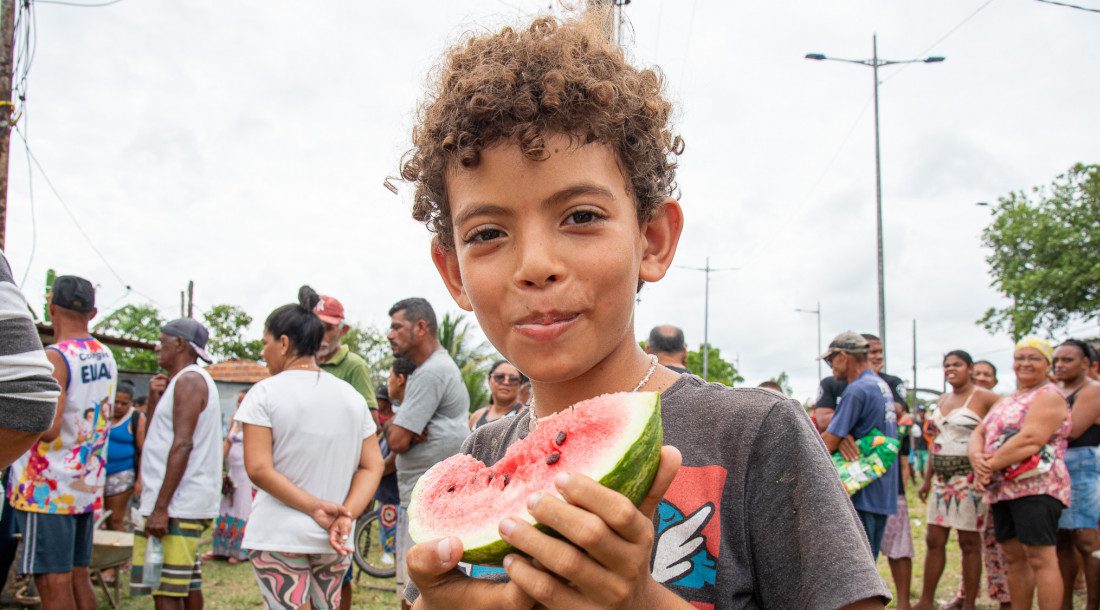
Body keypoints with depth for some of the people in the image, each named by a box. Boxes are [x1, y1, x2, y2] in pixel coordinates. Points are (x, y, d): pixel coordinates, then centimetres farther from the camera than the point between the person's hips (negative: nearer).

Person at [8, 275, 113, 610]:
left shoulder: (53, 358, -15)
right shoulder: (106, 357, 8)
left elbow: (45, 429, -25)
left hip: (47, 487, -7)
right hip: (89, 485, 7)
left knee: (53, 582, -2)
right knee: (77, 575, 14)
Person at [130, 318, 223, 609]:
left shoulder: (189, 380, -10)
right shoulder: (191, 380, 21)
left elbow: (183, 444, -20)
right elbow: (153, 440, 23)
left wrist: (160, 507, -24)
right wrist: (154, 399, 7)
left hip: (178, 505, -11)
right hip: (189, 503, 11)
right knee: (187, 585, 16)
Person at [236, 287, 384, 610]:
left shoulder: (265, 393, -5)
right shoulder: (352, 396, 8)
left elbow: (258, 469, -13)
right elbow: (372, 465, 2)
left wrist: (314, 507, -14)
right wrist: (346, 516, -7)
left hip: (278, 535, -4)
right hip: (334, 542, 5)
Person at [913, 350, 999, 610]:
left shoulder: (984, 398, -6)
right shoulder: (942, 401, 15)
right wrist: (927, 479, 18)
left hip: (970, 478, -7)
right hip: (942, 478, 7)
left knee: (969, 542, 0)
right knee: (934, 540, 8)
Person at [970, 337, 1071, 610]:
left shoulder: (1049, 396, -5)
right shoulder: (1005, 401, 22)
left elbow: (1030, 440, -19)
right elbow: (978, 433, 14)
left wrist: (991, 464, -14)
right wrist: (977, 458, -8)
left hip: (1036, 487, -8)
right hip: (1002, 489, 8)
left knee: (1040, 559, -9)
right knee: (1014, 558, 11)